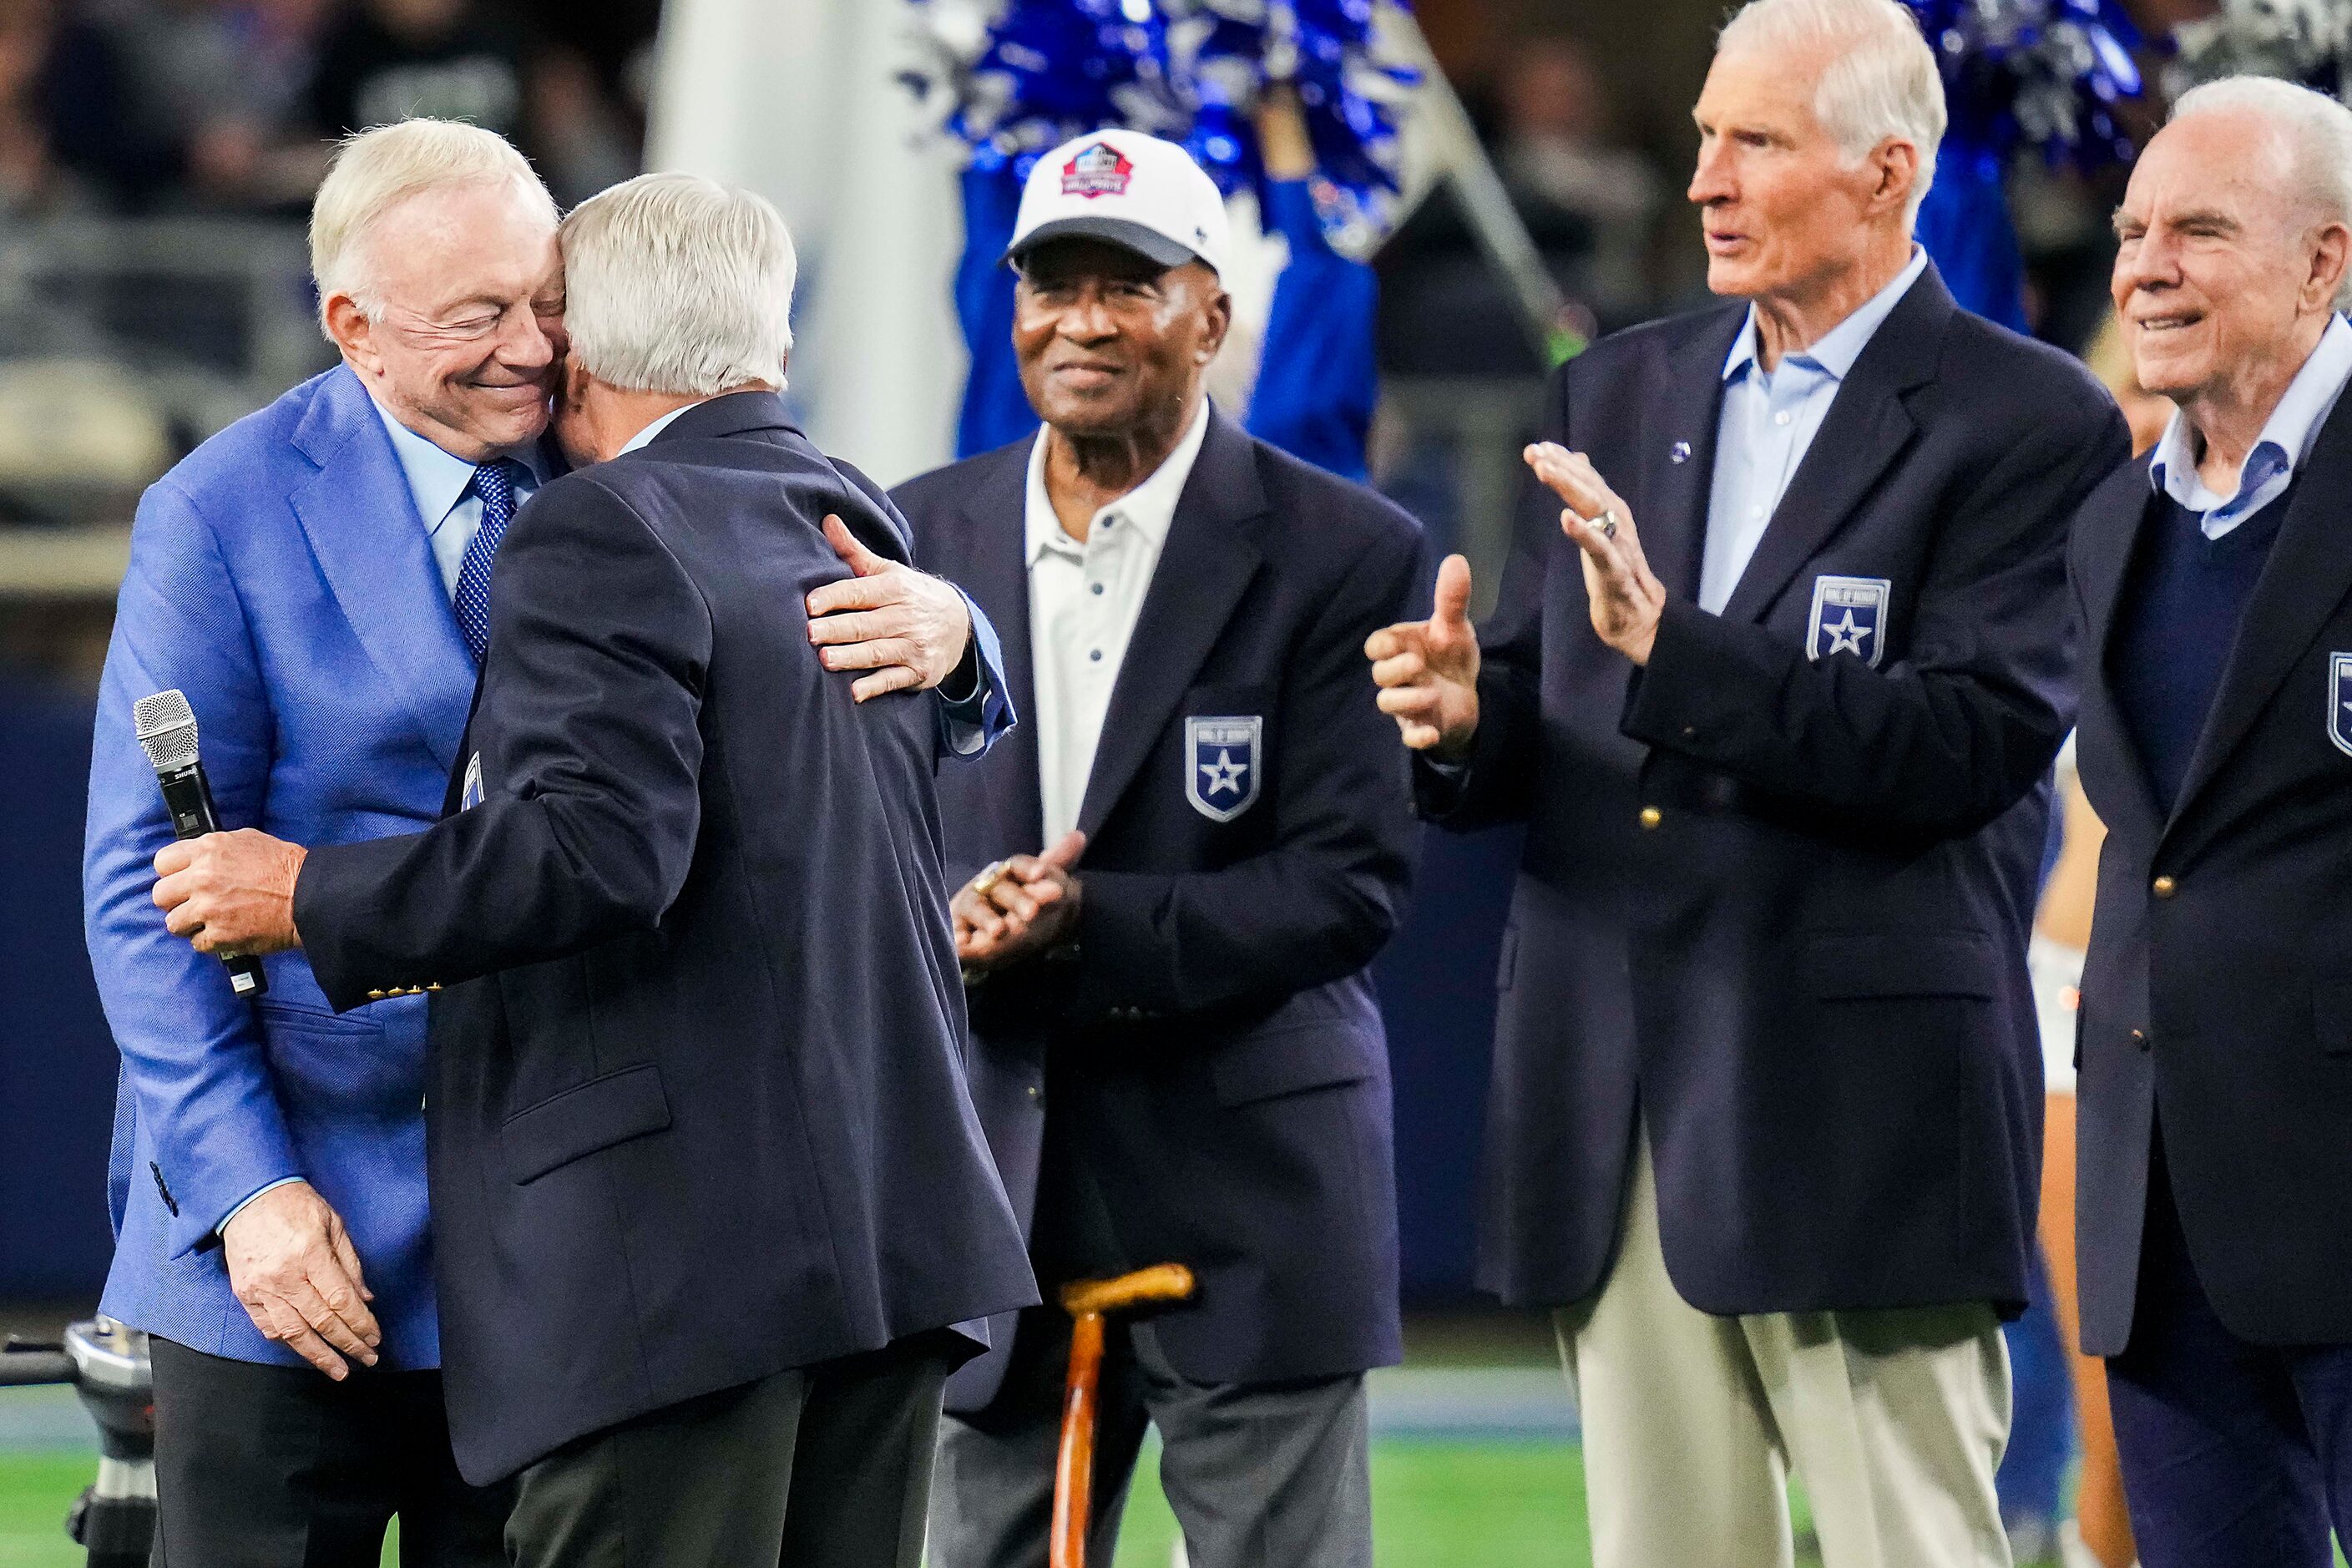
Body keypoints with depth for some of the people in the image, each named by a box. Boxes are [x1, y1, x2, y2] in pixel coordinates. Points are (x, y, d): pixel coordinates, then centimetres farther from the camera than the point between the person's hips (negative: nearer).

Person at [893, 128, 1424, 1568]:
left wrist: (1090, 927, -20)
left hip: (1248, 1202, -4)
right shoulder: (922, 536, 8)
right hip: (991, 1189, 4)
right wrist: (943, 922, -13)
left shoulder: (1343, 555, -5)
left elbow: (1352, 881, -10)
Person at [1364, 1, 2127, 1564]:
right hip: (1619, 1106, 6)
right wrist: (1465, 719, -9)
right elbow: (1538, 719, 15)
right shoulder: (1619, 393, 15)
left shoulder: (2029, 425, -5)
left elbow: (1974, 744, -16)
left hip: (1858, 1120, -6)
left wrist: (1672, 644, -24)